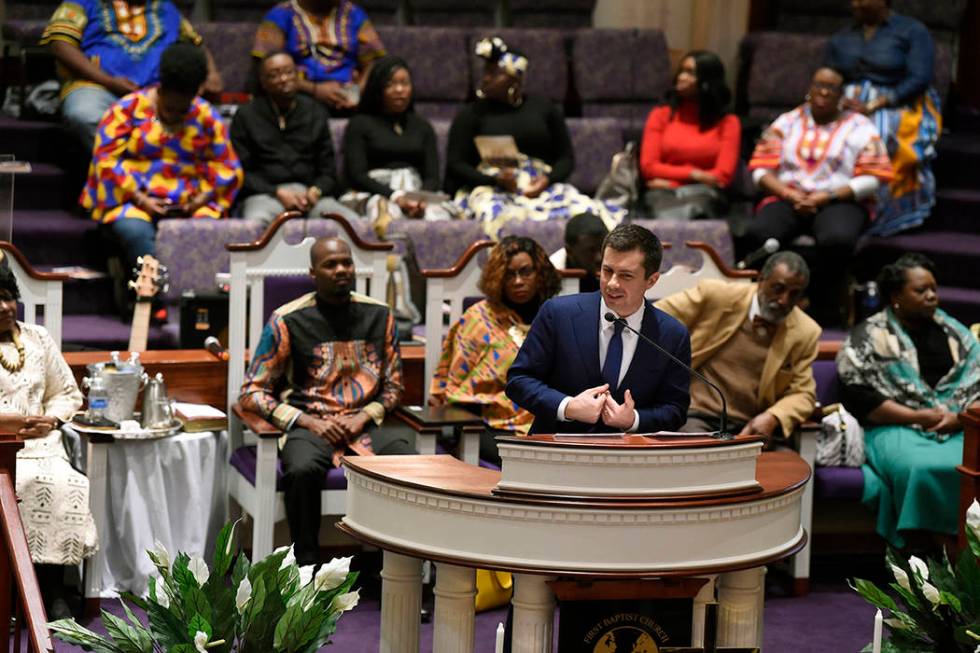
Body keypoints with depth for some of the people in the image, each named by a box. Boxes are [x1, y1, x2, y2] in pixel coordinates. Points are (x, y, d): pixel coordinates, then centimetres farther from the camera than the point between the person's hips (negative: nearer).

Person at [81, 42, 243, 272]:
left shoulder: (206, 116, 9)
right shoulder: (127, 110, 1)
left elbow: (227, 168, 9)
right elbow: (106, 160, -6)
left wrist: (200, 199, -8)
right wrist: (140, 199, -15)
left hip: (190, 203, 2)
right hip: (132, 199, -2)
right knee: (136, 231, -36)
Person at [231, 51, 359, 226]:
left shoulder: (316, 113, 18)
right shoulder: (246, 116, 10)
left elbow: (328, 172, 17)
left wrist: (315, 191, -6)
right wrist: (278, 192, -9)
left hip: (309, 191, 3)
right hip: (265, 194, -2)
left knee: (353, 222, -28)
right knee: (257, 222, -40)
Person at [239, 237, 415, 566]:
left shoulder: (378, 315, 12)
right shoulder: (288, 320, 1)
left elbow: (393, 386, 18)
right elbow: (252, 392, 2)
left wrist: (365, 417, -3)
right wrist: (309, 422, -10)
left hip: (366, 423, 3)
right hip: (308, 424, -2)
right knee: (302, 469, -37)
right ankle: (307, 563, -22)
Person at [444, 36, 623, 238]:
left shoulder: (544, 109, 16)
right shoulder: (470, 114, 11)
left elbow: (566, 158, 15)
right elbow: (455, 165, 5)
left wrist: (548, 179, -8)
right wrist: (495, 180, -13)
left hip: (543, 188, 2)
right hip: (490, 190, -2)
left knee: (586, 210, -28)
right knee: (495, 214, -39)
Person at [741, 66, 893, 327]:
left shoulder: (860, 128, 10)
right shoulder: (786, 123, 17)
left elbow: (871, 179, -1)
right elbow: (761, 169, 7)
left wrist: (825, 197, -12)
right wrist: (790, 194, -11)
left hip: (840, 202, -2)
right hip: (789, 199, 2)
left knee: (837, 239, -38)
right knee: (757, 234, -32)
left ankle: (824, 313, -23)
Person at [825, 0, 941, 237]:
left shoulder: (913, 31, 4)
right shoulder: (840, 39, 21)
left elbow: (919, 79, -8)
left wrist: (873, 106, -19)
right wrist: (842, 101, -12)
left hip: (897, 108, -4)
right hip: (846, 106, 4)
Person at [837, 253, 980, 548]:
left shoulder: (954, 333, 19)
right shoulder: (869, 337, 7)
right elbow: (858, 397, -4)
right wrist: (919, 417, -10)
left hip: (956, 429, 3)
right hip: (895, 427, -3)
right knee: (924, 470, -37)